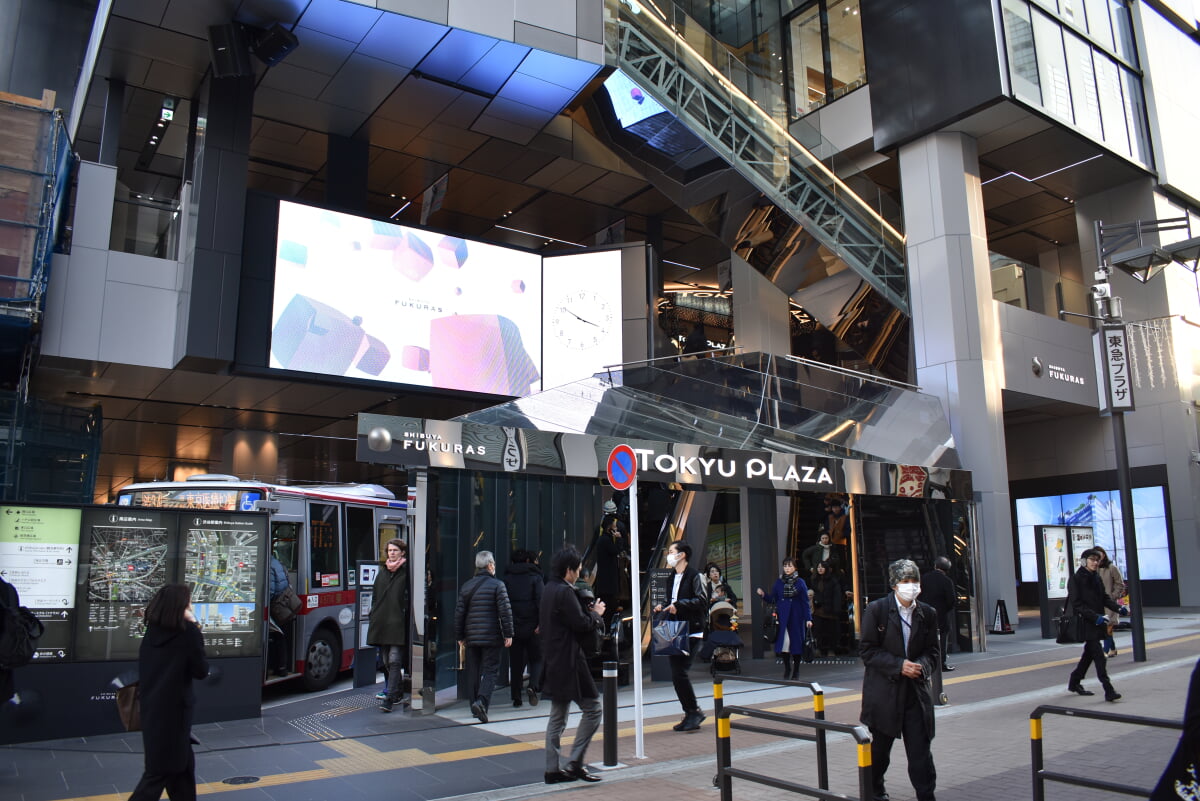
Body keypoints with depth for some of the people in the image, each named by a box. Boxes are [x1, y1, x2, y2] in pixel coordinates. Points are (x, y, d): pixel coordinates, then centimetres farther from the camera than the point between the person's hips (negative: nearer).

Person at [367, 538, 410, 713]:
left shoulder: (407, 572, -3)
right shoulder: (382, 572, 16)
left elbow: (410, 599, -6)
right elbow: (375, 597, 21)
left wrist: (406, 618, -14)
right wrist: (374, 617, 14)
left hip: (398, 625, -7)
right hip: (382, 624, 7)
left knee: (394, 661, -10)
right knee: (388, 662, 12)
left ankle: (389, 699, -11)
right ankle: (398, 694, 25)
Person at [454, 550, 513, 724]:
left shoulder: (466, 586, 9)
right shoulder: (497, 585, -5)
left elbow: (459, 613, 11)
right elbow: (505, 611, -10)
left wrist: (459, 636, 17)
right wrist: (508, 634, -4)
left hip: (471, 637, 5)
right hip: (491, 636, -4)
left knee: (473, 672, 13)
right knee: (490, 670, -2)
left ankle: (475, 706, 17)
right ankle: (481, 701, -20)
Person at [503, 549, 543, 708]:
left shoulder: (507, 578, 5)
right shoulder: (534, 577, -1)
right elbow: (540, 601, -10)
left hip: (513, 627, 2)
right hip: (531, 626, -2)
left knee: (515, 662, 9)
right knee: (536, 659, 10)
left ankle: (516, 697, 10)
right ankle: (533, 687, -13)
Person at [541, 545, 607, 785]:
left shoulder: (549, 590, 13)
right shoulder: (564, 592, -17)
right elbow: (581, 625, -20)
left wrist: (589, 612, 13)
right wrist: (596, 613, 1)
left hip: (554, 662, 10)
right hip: (568, 662, -10)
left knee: (557, 716, 13)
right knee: (592, 708, -1)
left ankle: (553, 769, 16)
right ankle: (575, 762, 0)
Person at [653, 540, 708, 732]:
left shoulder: (694, 575, -7)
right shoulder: (671, 577, 18)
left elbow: (702, 601, -17)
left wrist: (679, 605, -20)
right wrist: (660, 606, 7)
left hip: (691, 632, -8)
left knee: (679, 673, -13)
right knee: (677, 674, 8)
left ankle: (694, 711, 2)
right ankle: (690, 715, 18)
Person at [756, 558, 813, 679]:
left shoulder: (800, 582, -1)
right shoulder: (779, 582, 6)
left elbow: (805, 602, -2)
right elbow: (772, 599, 6)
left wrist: (808, 618, -8)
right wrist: (763, 595, -13)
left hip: (796, 617, -2)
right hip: (782, 618, 2)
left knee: (796, 641, 3)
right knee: (783, 641, -5)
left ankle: (796, 670, 16)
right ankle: (787, 668, 12)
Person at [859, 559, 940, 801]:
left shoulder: (928, 613, 4)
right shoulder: (876, 609, -8)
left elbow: (932, 651, 10)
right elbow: (867, 650, -8)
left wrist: (922, 665, -12)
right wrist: (899, 665, -18)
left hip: (916, 691, 2)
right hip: (884, 690, -2)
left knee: (920, 748, -1)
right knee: (880, 746, 13)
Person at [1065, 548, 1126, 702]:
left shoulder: (1096, 578, 11)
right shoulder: (1075, 580, -12)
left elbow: (1104, 598, 16)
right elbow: (1077, 605, -17)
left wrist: (1117, 608, -2)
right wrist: (1095, 616, -25)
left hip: (1097, 624, 8)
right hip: (1086, 624, -8)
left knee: (1089, 653, 16)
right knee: (1099, 656, -12)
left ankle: (1074, 683, 30)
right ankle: (1108, 690, -11)